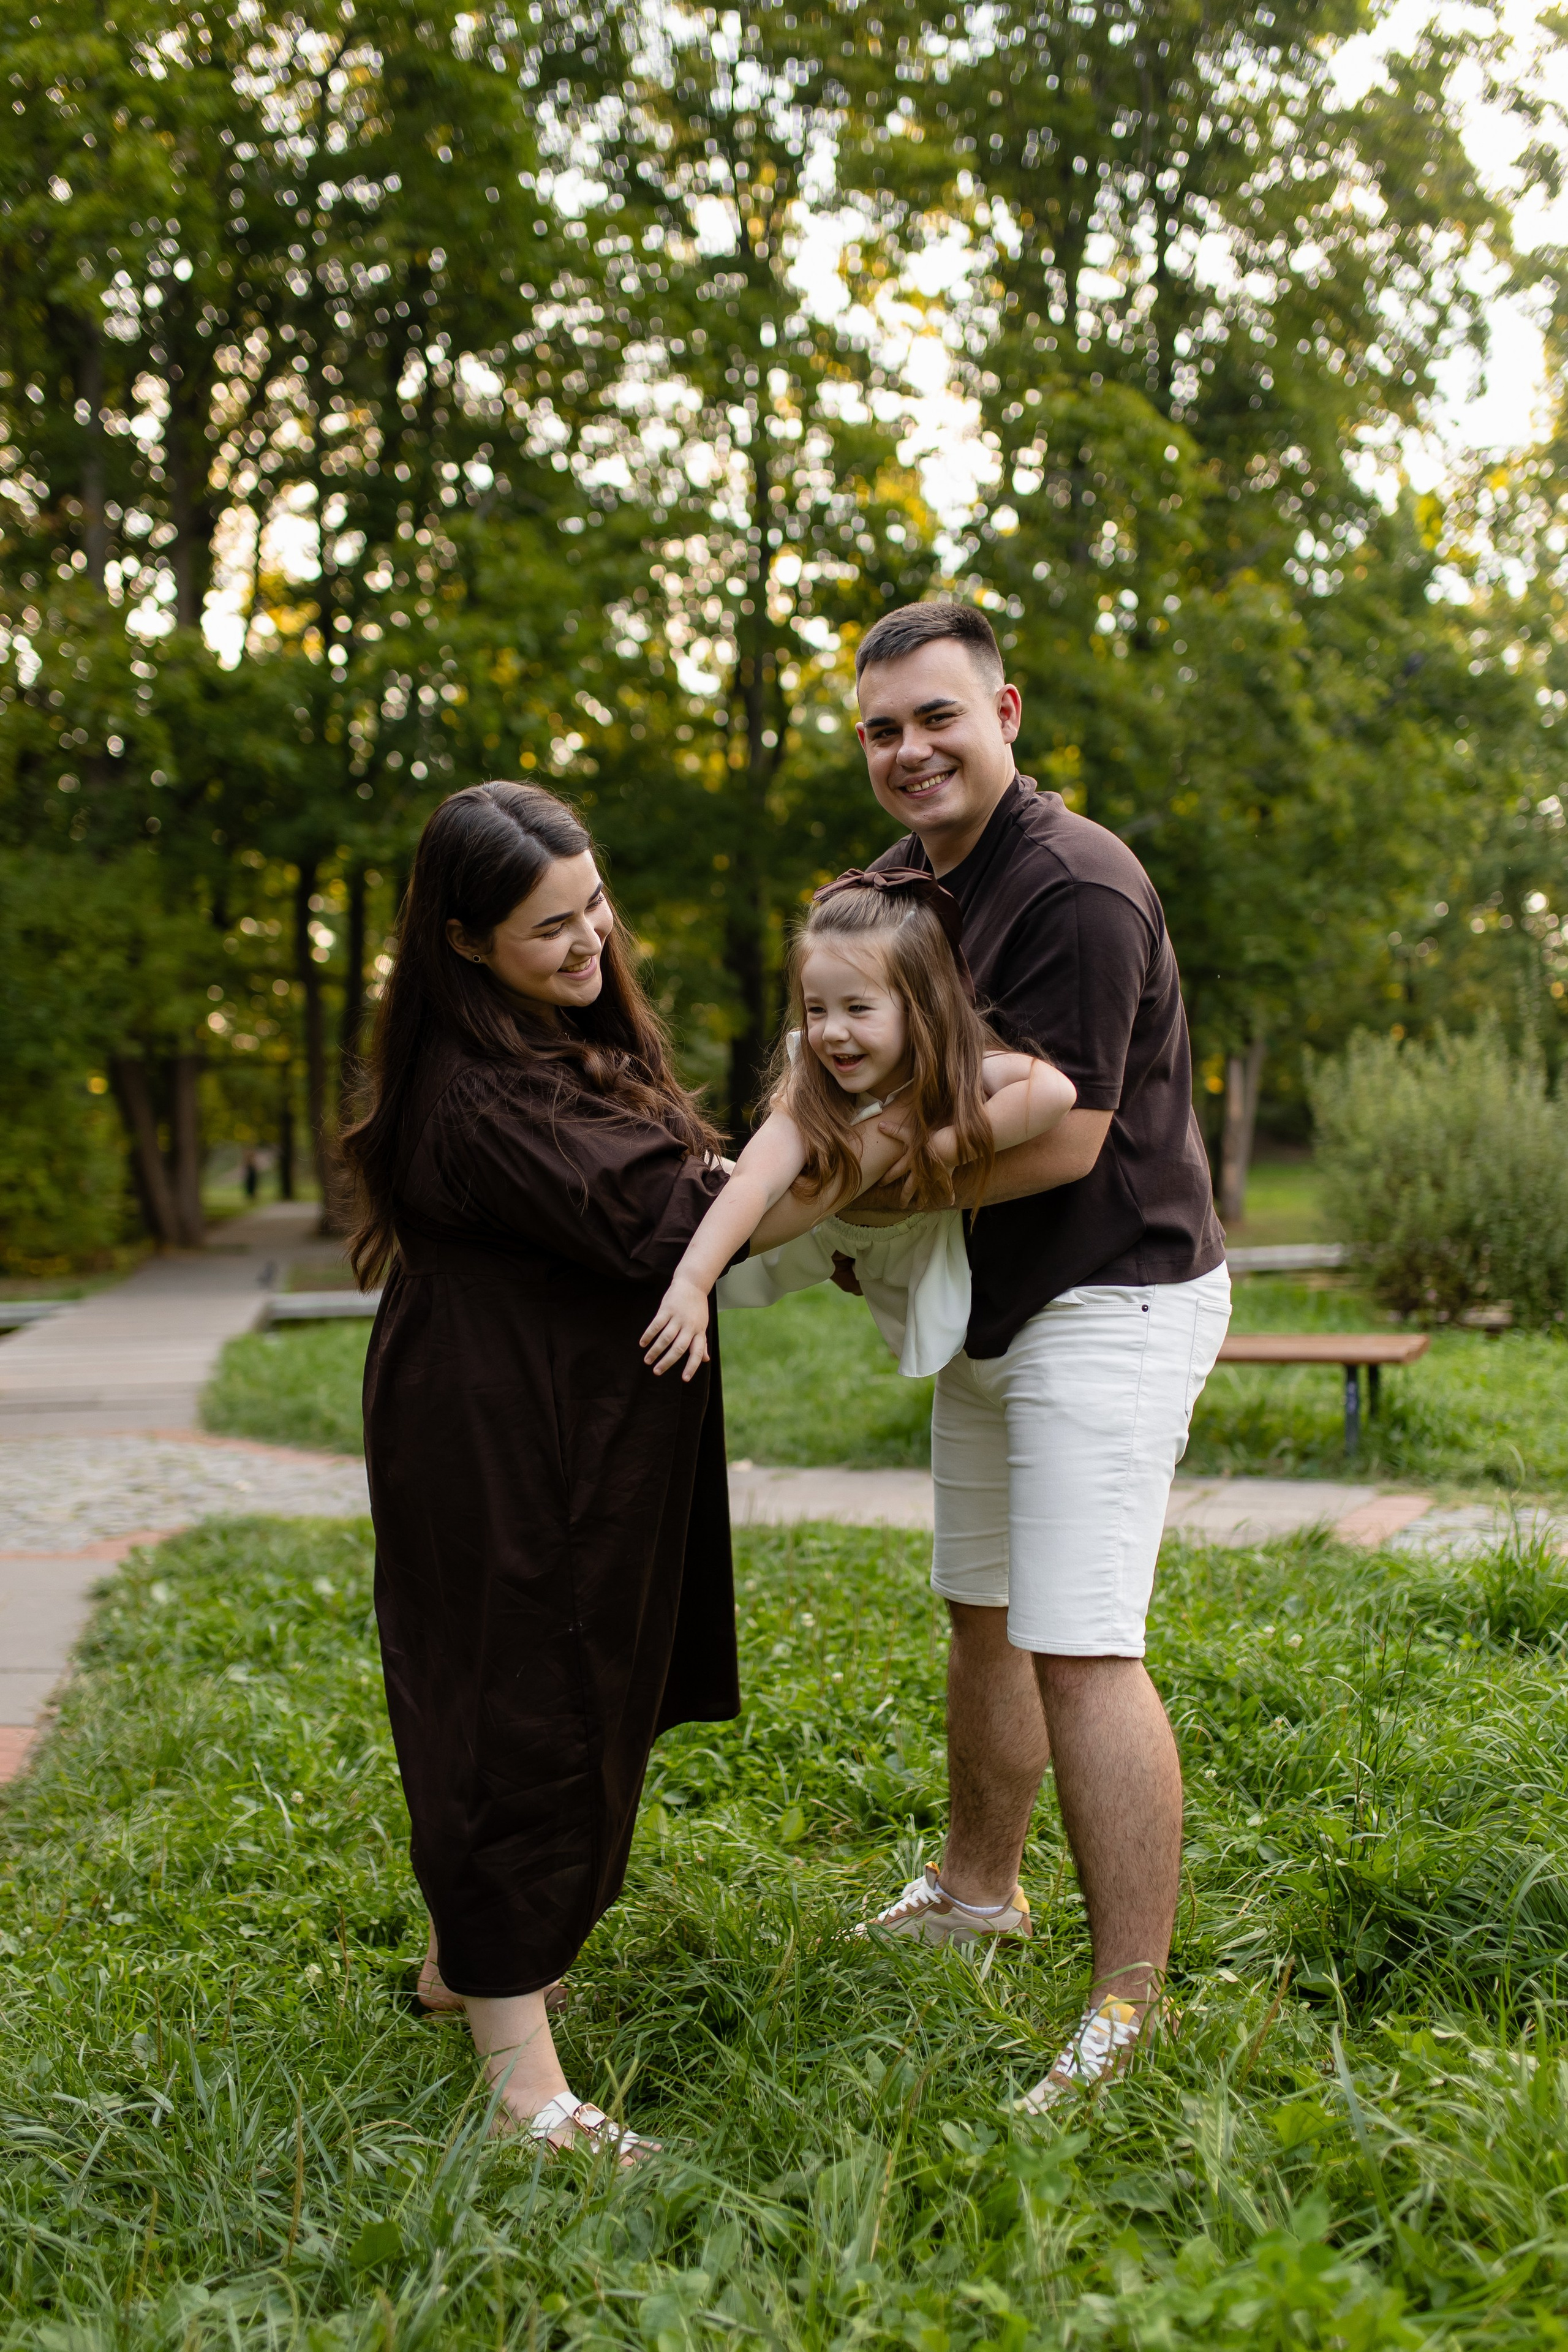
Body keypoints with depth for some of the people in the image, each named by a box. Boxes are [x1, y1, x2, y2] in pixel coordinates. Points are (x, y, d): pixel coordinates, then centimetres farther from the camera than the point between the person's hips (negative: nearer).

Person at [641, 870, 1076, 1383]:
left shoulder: (964, 1071, -36)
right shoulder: (807, 1095, -34)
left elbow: (1055, 1092, -55)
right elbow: (754, 1183, -48)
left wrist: (945, 1146, -49)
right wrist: (692, 1282, -61)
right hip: (824, 1230, 0)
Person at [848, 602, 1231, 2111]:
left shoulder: (1075, 889, -21)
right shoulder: (901, 880, 9)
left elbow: (1059, 1139, -26)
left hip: (1107, 1302, -9)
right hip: (988, 1310, 10)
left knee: (1078, 1647, -12)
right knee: (980, 1615, 20)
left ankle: (1128, 2009, -3)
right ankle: (976, 1887, 39)